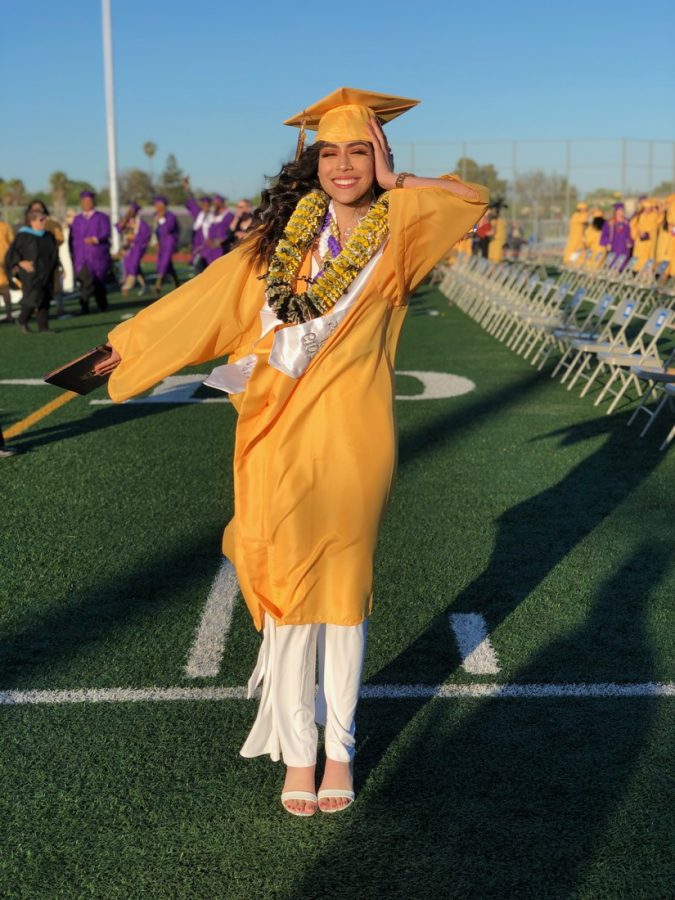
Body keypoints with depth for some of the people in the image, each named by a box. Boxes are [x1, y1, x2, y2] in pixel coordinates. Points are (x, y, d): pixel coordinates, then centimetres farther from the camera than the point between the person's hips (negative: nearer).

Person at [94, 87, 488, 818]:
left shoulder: (397, 236, 3)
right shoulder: (284, 237, 8)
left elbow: (472, 199, -10)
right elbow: (210, 295, 15)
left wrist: (392, 182, -2)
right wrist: (134, 343, 19)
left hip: (351, 444, -1)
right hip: (279, 442, 2)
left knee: (342, 590, 8)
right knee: (286, 589, 5)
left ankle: (339, 745, 23)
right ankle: (296, 749, 20)